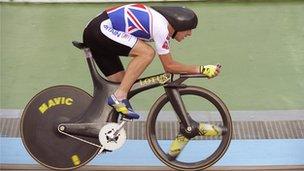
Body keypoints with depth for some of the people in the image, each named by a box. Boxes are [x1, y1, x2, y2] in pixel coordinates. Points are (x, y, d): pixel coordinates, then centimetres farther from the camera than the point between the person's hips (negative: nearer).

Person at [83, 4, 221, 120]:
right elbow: (169, 66, -11)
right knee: (147, 52, -21)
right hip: (100, 30, -10)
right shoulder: (161, 27, -16)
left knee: (121, 81, 9)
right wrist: (201, 69, -7)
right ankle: (119, 96, -18)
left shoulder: (159, 19, 12)